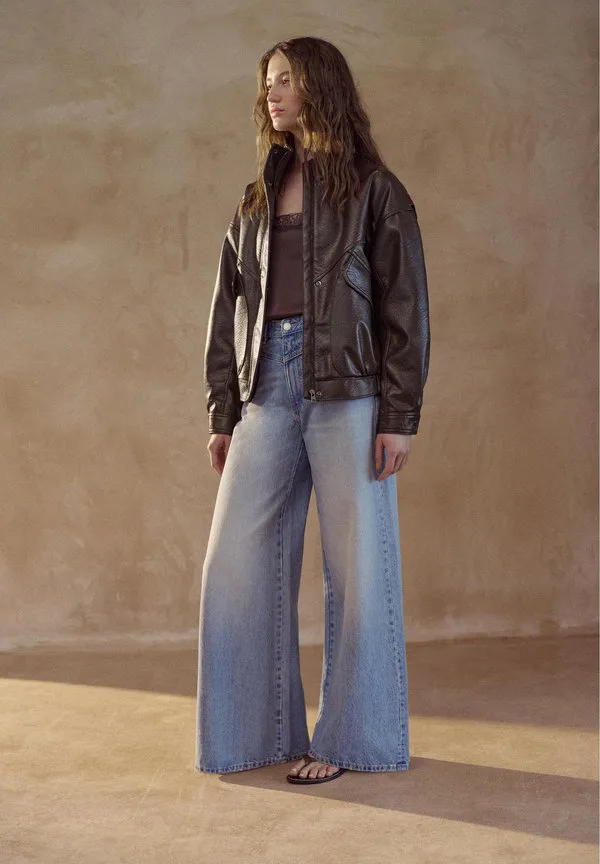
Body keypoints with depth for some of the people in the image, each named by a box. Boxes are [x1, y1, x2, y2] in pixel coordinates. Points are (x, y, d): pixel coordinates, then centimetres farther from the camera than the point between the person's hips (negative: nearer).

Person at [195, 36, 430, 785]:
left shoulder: (374, 190, 4)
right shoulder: (253, 203, 18)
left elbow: (406, 308, -2)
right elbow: (226, 313, 16)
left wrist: (400, 415, -10)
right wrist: (221, 414, 9)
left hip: (348, 393, -4)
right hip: (267, 392, 5)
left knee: (356, 567, 0)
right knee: (238, 563, 1)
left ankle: (346, 737, 12)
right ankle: (258, 730, 14)